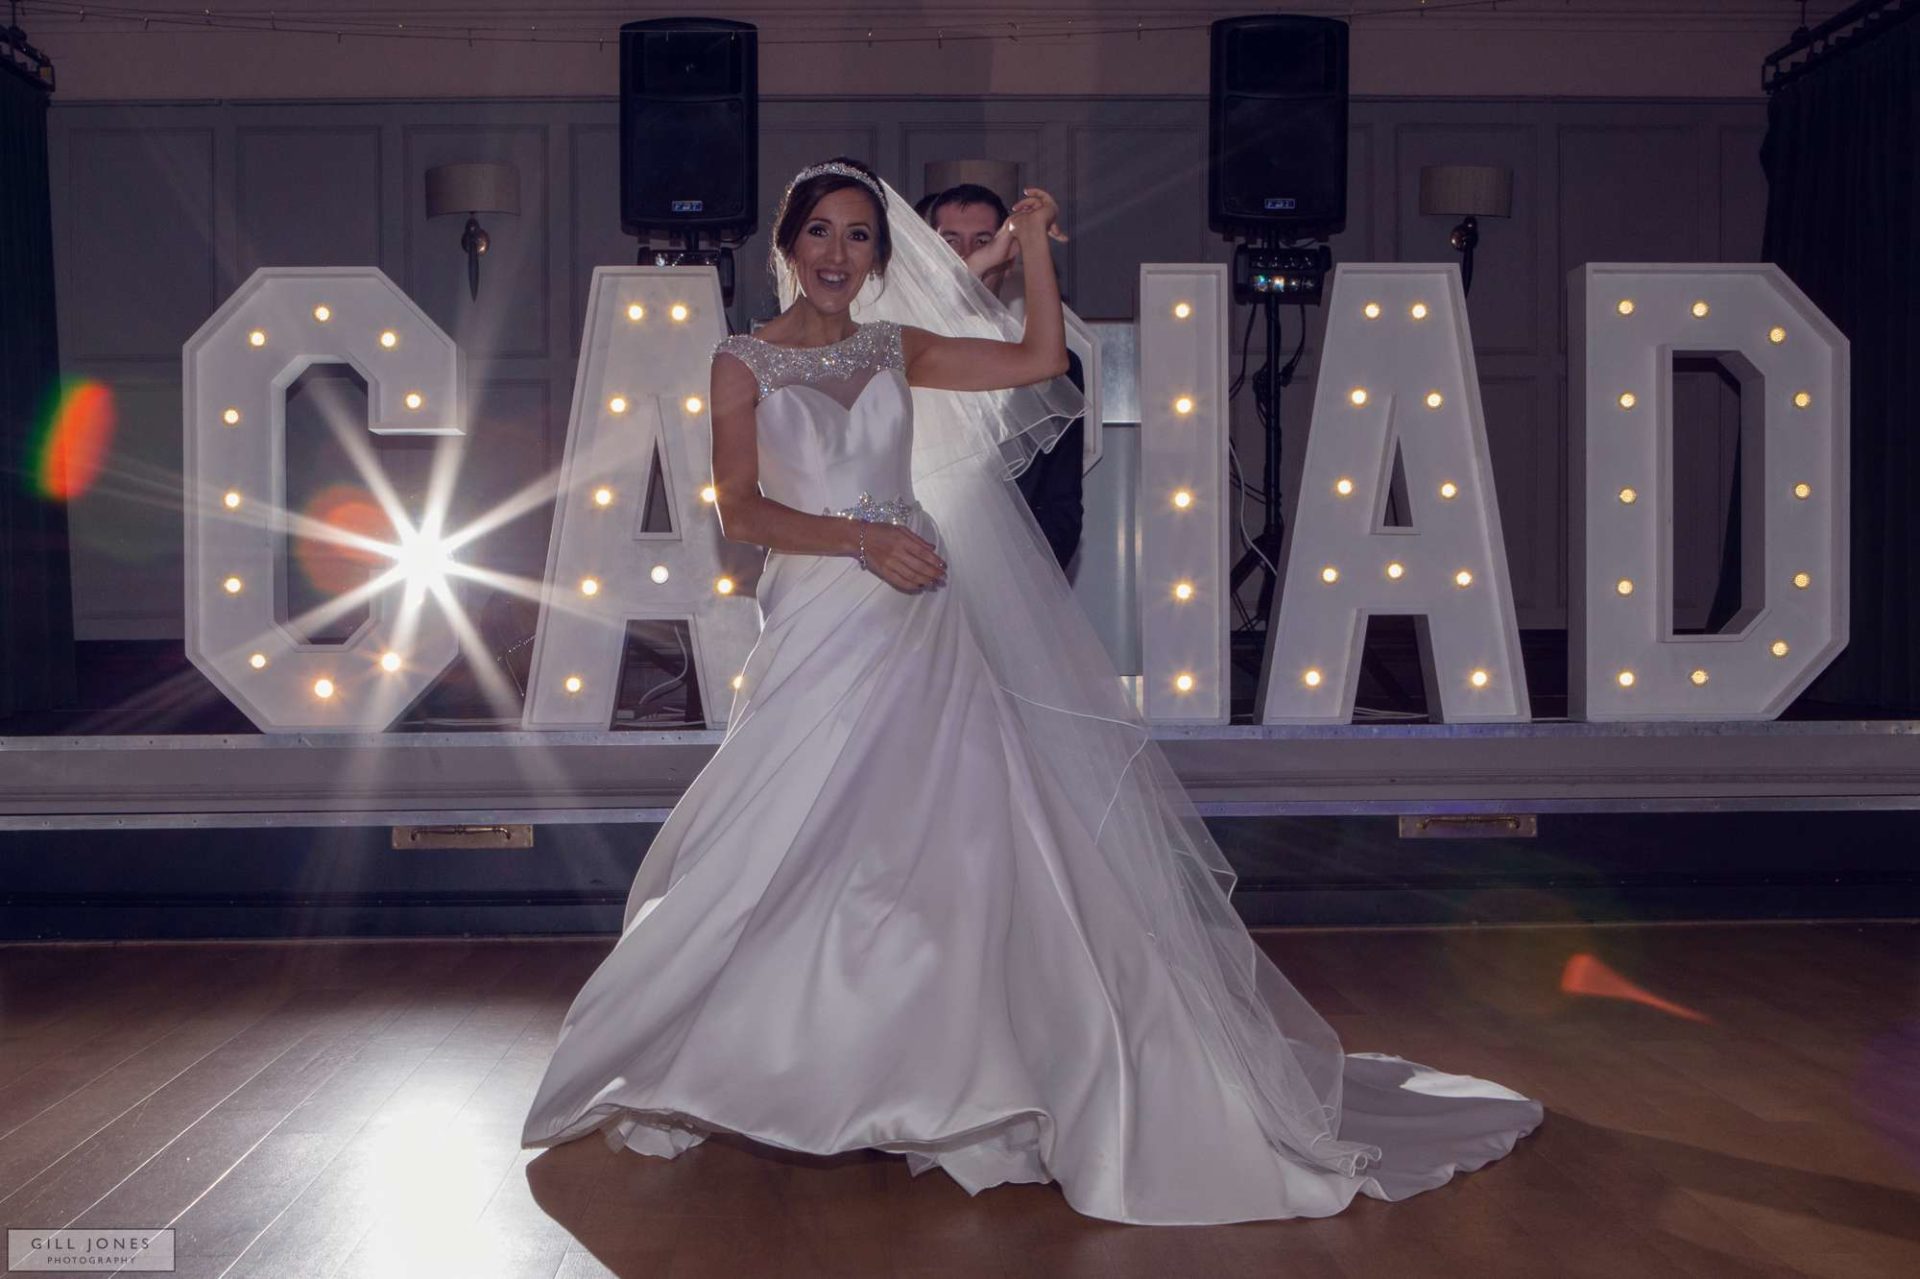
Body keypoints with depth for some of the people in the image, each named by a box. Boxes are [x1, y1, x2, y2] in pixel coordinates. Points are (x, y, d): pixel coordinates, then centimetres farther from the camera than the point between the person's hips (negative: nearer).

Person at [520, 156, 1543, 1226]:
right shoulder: (746, 364, 6)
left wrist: (1034, 242, 5)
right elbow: (739, 507, -5)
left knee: (963, 836, -4)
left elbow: (1040, 359, 9)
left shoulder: (897, 348, 14)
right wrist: (863, 538, -14)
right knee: (789, 852, -4)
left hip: (920, 621, 2)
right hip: (817, 625, -2)